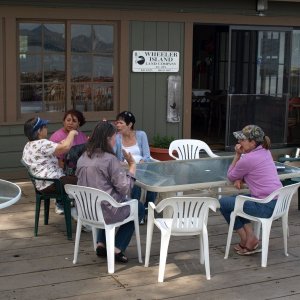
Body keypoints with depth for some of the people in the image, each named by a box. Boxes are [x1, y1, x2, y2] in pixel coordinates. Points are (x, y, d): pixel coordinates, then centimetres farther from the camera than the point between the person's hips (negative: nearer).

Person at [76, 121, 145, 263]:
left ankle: (101, 244, 25)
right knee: (139, 208, 20)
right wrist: (132, 166, -11)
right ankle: (118, 249, 14)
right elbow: (125, 188, -20)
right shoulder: (110, 159, -20)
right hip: (106, 212, -7)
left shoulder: (83, 158, 2)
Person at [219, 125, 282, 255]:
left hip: (266, 207, -9)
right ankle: (250, 237, 18)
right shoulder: (265, 151, 9)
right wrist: (240, 179, 1)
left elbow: (230, 176, 1)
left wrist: (237, 155, 1)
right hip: (278, 202, 9)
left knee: (223, 203, 6)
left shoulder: (247, 159, -17)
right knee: (235, 200, 25)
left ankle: (246, 240, 14)